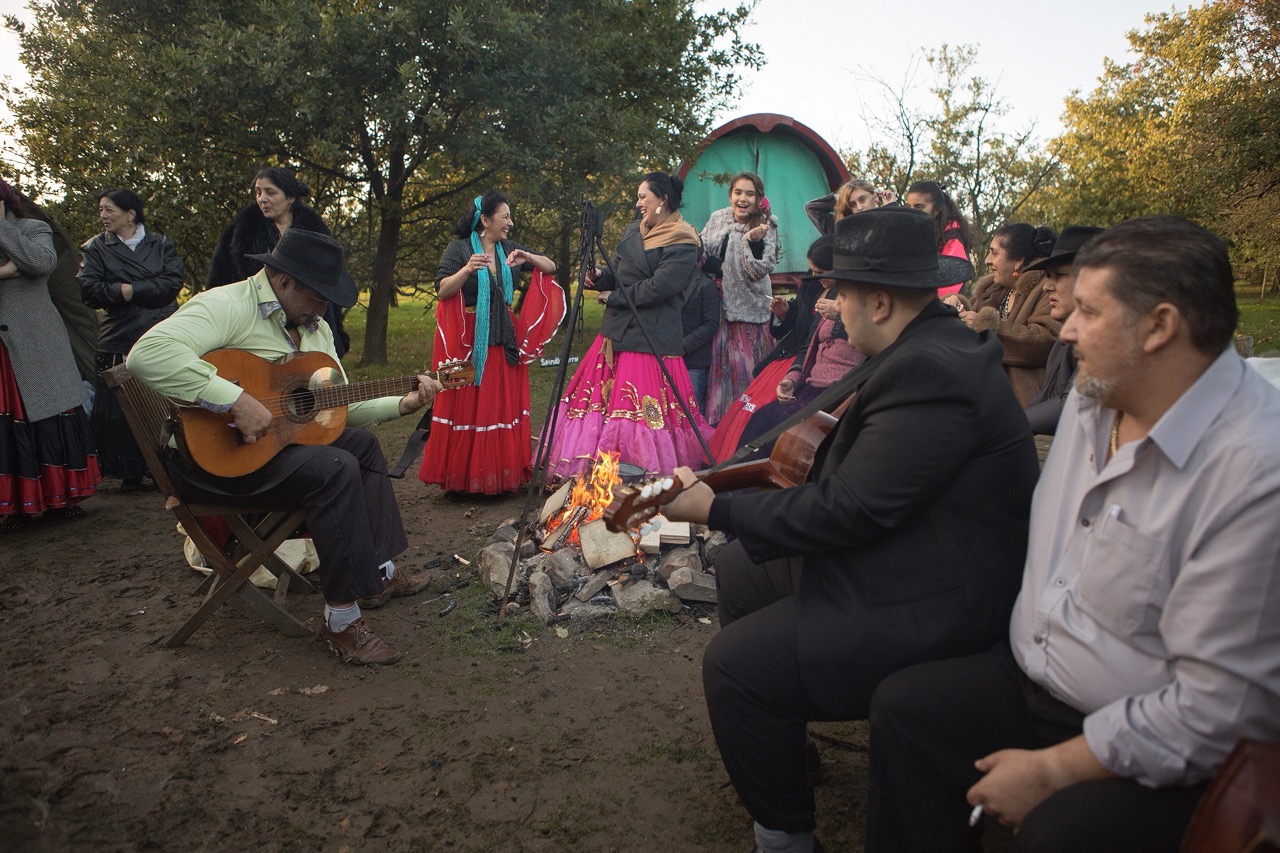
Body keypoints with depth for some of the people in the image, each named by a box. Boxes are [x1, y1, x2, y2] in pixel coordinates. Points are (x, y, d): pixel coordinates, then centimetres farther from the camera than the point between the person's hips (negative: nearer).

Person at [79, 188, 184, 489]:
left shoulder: (161, 243, 11)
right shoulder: (96, 248, 12)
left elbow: (173, 282, -5)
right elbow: (90, 291, -1)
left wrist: (131, 290, -9)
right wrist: (121, 292, -11)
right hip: (120, 342, 0)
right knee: (122, 411, -2)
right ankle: (130, 472, 9)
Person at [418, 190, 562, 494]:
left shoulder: (509, 249, 11)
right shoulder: (459, 248, -2)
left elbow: (551, 266, 12)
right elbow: (442, 290, -10)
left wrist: (528, 258, -7)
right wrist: (467, 270, -26)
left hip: (504, 341, 5)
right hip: (467, 340, -5)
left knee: (503, 407, 4)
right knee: (467, 408, -3)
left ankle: (501, 475, 12)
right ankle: (462, 477, 6)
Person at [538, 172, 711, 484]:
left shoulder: (682, 241, -8)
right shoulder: (633, 230, 16)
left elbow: (658, 287, -17)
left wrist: (613, 297, -9)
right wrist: (600, 277, -3)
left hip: (650, 339, -8)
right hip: (615, 332, 8)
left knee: (643, 409, -8)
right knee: (599, 400, 8)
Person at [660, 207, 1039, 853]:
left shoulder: (927, 372, -27)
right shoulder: (931, 346, 5)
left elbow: (847, 510, -27)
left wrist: (715, 508, -19)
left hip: (934, 606, -11)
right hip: (895, 550, 11)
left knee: (733, 665, -17)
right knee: (738, 570, 16)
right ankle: (780, 737, 32)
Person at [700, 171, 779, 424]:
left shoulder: (766, 228, -7)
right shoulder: (717, 219, 5)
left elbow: (759, 271, -18)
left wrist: (753, 241, -31)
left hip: (748, 309, -4)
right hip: (716, 306, 4)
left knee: (744, 368, -1)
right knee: (718, 364, 11)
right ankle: (716, 419, 23)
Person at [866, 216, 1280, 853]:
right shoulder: (1094, 398, 3)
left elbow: (1218, 702, -24)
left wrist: (1051, 770, -20)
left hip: (1152, 757, -7)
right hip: (1033, 676, 8)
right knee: (903, 706, -6)